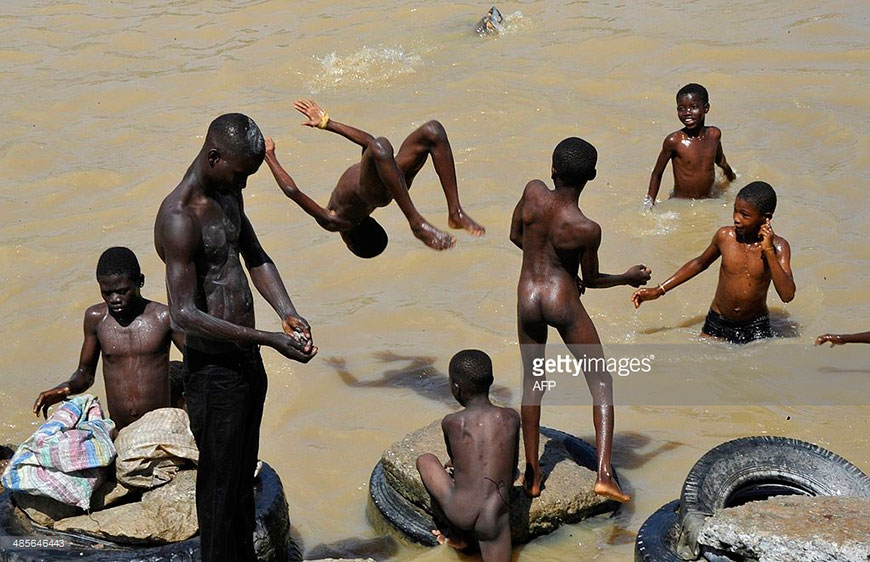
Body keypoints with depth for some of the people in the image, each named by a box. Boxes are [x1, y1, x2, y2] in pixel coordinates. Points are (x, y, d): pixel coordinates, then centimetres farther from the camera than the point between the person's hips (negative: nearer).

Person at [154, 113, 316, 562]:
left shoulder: (228, 196, 6)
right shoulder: (179, 218, -23)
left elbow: (256, 259, 17)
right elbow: (184, 314, -27)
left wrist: (287, 314, -1)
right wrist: (268, 339, -29)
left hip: (247, 360, 9)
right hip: (214, 369, -9)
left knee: (245, 475, 21)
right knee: (220, 484, 4)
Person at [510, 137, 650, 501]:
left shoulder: (533, 192, -10)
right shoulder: (587, 230, -17)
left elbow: (515, 235, 7)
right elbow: (592, 280, -1)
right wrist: (629, 278, 16)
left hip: (527, 299, 4)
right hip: (564, 300, -4)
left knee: (532, 382, 20)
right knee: (601, 382, 9)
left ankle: (532, 475, 23)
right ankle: (604, 474, -3)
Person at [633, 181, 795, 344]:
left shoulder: (778, 246, -15)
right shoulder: (725, 236, -9)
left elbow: (787, 295, -24)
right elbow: (701, 262, 11)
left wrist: (768, 251, -29)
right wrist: (659, 290, 11)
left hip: (756, 330, -1)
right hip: (717, 324, 2)